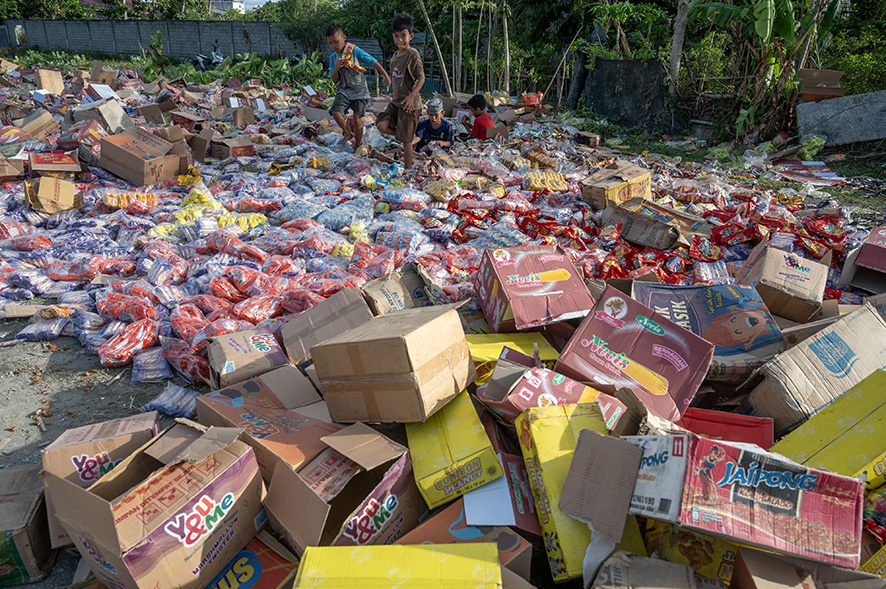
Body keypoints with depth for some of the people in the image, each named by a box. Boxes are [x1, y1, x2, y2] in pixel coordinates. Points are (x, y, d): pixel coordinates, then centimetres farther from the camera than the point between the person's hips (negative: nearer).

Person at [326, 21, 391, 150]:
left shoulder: (355, 51, -7)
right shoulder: (333, 57, 6)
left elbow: (373, 62, -3)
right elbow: (335, 80, 5)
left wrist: (386, 76, -5)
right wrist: (335, 69, -16)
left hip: (359, 90, -3)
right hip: (343, 90, 3)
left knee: (357, 119, -7)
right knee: (335, 112, -20)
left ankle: (357, 146, 10)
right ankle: (347, 133, 7)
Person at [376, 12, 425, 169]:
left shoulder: (413, 55, -12)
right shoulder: (395, 56, 11)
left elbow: (421, 78, -14)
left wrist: (412, 96, -25)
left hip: (409, 103, -8)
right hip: (395, 102, 8)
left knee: (406, 140, -3)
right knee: (382, 125, -7)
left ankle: (408, 168, 11)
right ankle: (412, 136, 12)